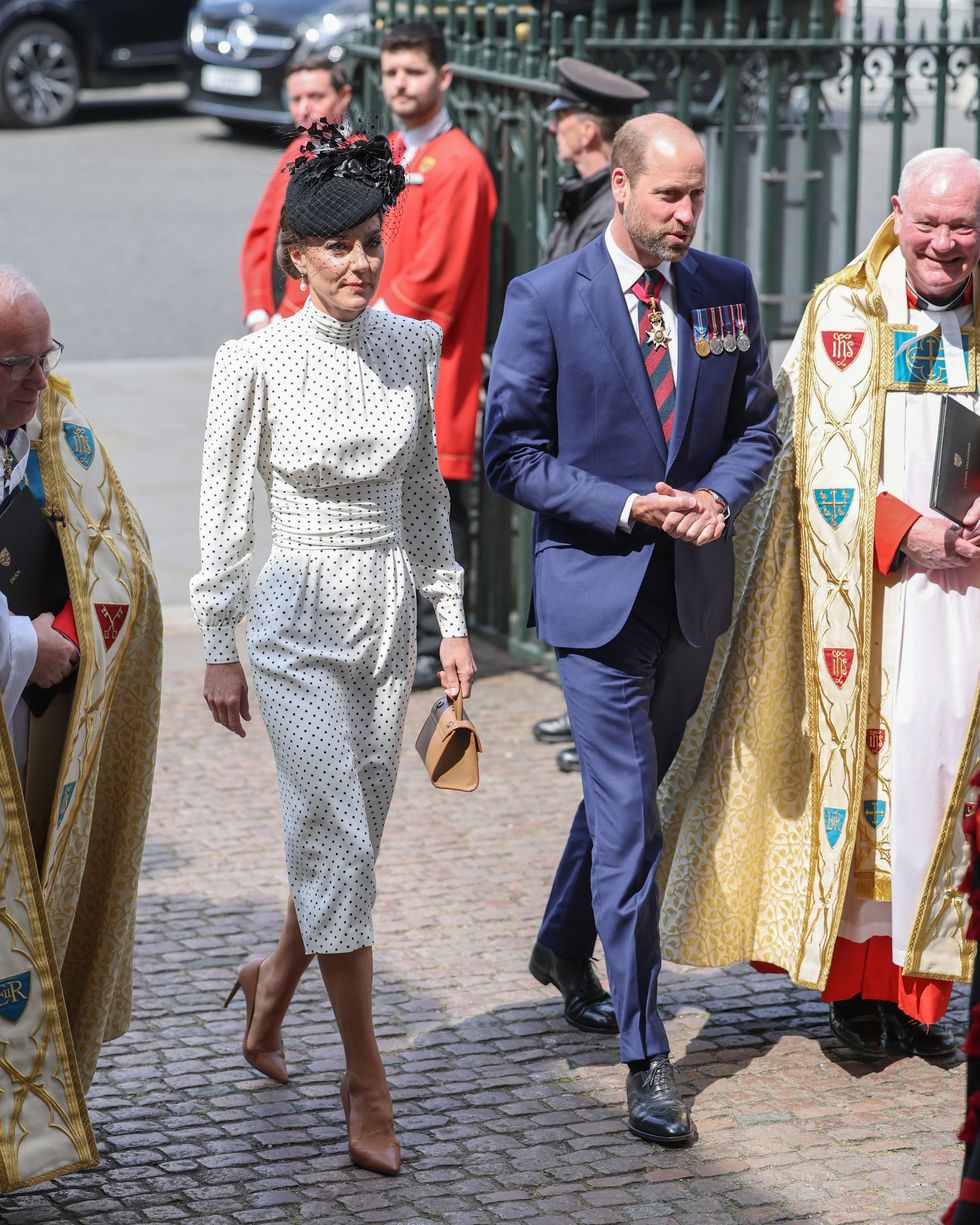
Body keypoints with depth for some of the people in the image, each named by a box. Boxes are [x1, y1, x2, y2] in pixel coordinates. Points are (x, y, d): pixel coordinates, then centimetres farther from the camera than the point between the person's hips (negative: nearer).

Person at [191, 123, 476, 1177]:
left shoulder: (409, 346, 3)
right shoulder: (257, 361, -11)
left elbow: (425, 490, 11)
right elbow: (224, 511, -5)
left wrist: (451, 620, 10)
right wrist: (219, 647, -4)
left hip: (387, 610, 5)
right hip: (299, 616, -5)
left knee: (349, 837, 12)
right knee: (338, 840, -6)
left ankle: (273, 979, 40)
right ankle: (366, 1083, 2)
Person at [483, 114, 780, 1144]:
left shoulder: (726, 289, 3)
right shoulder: (545, 300, -10)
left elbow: (756, 420, 12)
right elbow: (510, 453, -8)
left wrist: (719, 493, -9)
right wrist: (628, 509, -17)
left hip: (693, 588, 5)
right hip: (597, 586, -5)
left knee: (632, 784, 21)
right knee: (629, 818, -7)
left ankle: (563, 945, 46)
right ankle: (645, 1055, -3)